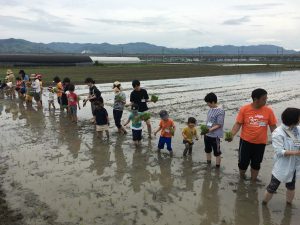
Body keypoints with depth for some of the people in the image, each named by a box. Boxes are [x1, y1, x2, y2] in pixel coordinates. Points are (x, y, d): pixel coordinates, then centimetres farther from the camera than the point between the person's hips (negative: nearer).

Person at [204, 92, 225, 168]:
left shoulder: (220, 111, -19)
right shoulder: (210, 109, 4)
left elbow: (219, 125, -19)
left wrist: (210, 130, -28)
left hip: (215, 136, -8)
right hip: (207, 135, 8)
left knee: (217, 153, 7)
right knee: (207, 150, 22)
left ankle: (217, 167, 22)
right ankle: (208, 165, 40)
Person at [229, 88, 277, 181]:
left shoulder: (268, 111, -8)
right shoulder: (244, 109, -13)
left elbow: (273, 126, 0)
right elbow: (238, 124, -8)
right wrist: (231, 135, -22)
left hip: (260, 143, 2)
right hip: (246, 141, -2)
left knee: (256, 163, 17)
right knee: (243, 162, 9)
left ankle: (253, 181, 37)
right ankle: (241, 178, 39)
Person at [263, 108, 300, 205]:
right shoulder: (278, 133, -22)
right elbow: (279, 151, -25)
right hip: (282, 166, -6)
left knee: (291, 186, 25)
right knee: (272, 187, 6)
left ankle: (289, 204, 46)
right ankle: (264, 204, 27)